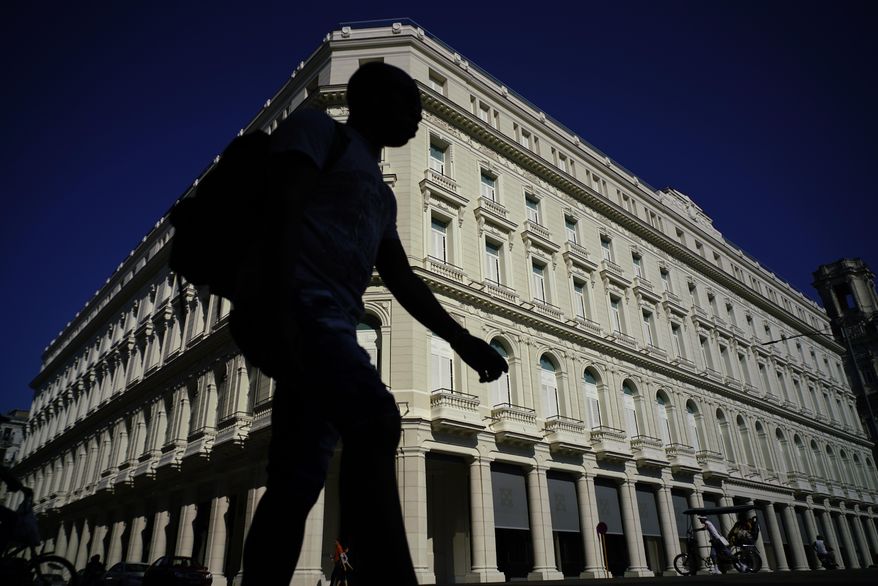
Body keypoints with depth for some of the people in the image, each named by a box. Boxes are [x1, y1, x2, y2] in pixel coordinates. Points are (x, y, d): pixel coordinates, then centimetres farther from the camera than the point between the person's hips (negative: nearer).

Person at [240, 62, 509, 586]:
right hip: (300, 306, -9)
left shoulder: (381, 193, 32)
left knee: (297, 482, 2)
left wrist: (463, 341, 19)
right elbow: (284, 208, -7)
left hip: (332, 322, 9)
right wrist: (278, 301, -22)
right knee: (375, 420, -29)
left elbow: (402, 280, 27)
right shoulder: (316, 129, 11)